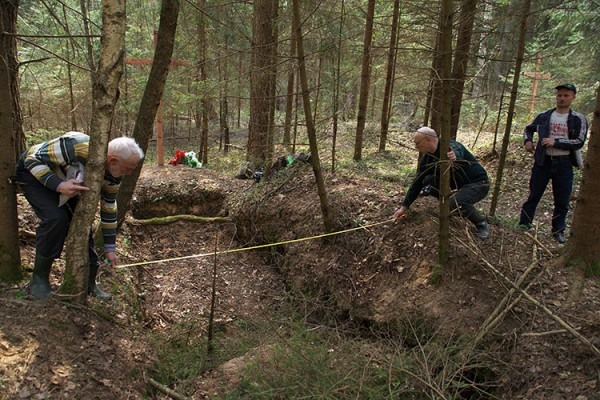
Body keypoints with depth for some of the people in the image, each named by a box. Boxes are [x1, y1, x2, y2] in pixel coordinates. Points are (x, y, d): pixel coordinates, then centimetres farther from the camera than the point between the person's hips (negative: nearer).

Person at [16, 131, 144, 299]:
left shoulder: (113, 175, -17)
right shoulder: (77, 146, -40)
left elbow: (109, 208, -4)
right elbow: (33, 159, -29)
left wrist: (110, 248, 0)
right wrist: (59, 185, -45)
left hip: (63, 181, 6)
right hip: (34, 172, -6)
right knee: (56, 218, -26)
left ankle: (88, 283, 11)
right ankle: (38, 279, -8)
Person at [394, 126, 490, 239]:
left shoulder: (450, 147, -26)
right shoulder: (427, 158, -4)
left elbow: (458, 154, -50)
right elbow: (417, 183, -2)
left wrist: (455, 157, -75)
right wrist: (404, 207, -4)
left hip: (478, 183, -7)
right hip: (458, 182, 7)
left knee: (457, 202, -33)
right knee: (428, 181, -9)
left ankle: (481, 223, -7)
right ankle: (450, 206, 9)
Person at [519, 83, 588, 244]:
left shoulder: (578, 119, -1)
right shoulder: (544, 116, 6)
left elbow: (579, 142, -10)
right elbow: (528, 129, 22)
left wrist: (555, 142, -19)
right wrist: (528, 140, 2)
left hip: (564, 164, -1)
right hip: (543, 162, 1)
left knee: (562, 200, 7)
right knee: (534, 196, 4)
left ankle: (558, 230, 22)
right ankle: (524, 225, 12)